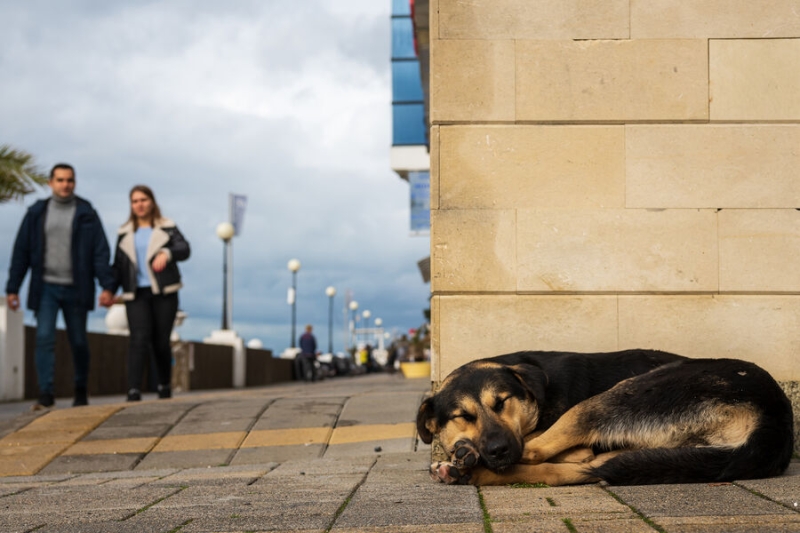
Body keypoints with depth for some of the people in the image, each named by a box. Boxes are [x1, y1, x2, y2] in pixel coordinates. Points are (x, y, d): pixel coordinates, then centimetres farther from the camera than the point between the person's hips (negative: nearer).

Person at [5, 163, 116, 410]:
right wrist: (12, 288, 3)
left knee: (78, 342, 7)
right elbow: (21, 251, 7)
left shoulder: (87, 213, 1)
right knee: (44, 338, -9)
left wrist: (107, 285, -12)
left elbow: (101, 251, -3)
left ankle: (81, 391, 23)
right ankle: (45, 394, -9)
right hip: (45, 287, 1)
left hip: (76, 288, -1)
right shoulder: (36, 213, 5)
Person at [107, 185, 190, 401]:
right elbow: (118, 266, 13)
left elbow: (184, 250, -9)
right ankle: (134, 391, -22)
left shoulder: (166, 228, 7)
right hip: (136, 294, 1)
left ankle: (165, 385, 22)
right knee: (139, 338, -15)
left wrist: (166, 253, -31)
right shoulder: (125, 233, 14)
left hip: (164, 293, -1)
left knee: (161, 341, 2)